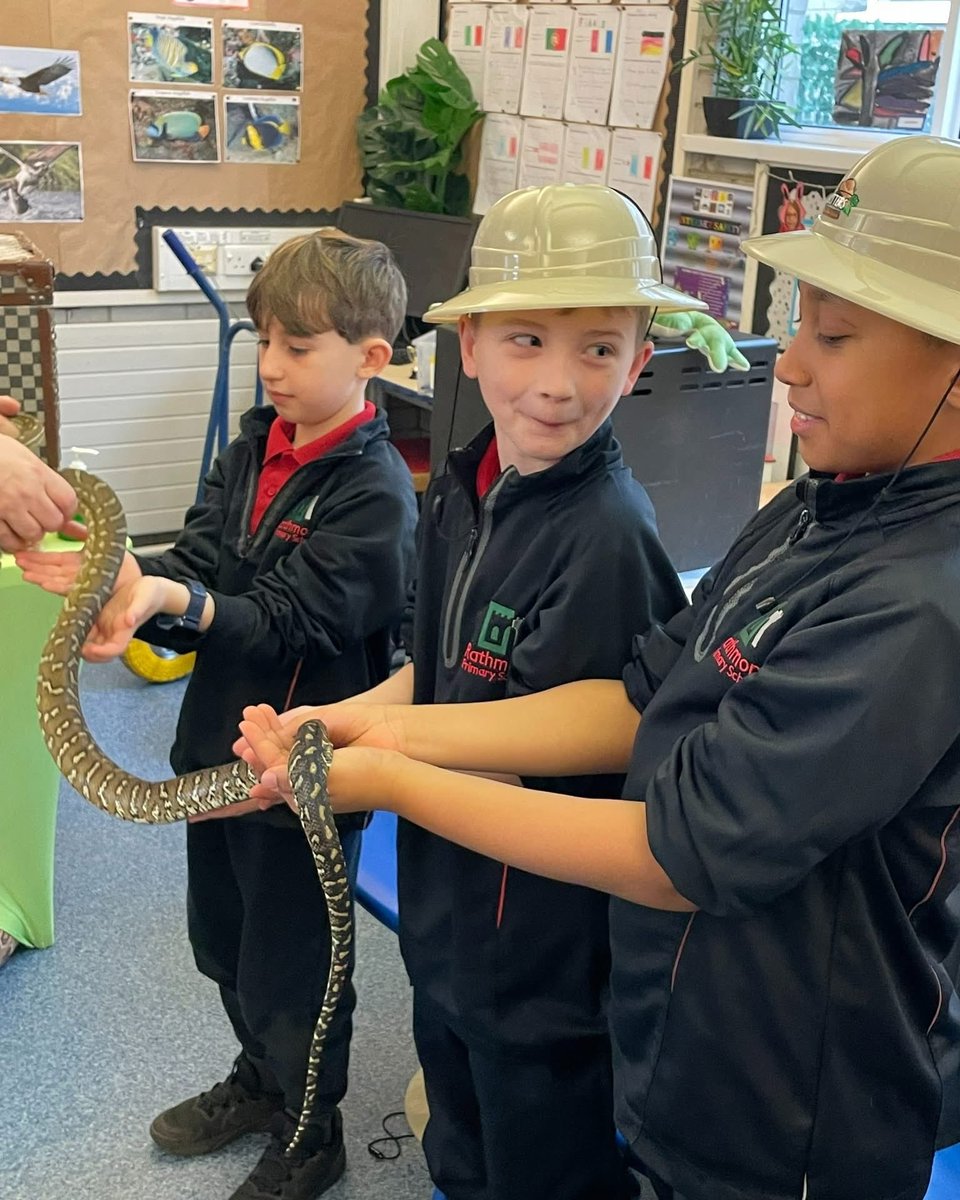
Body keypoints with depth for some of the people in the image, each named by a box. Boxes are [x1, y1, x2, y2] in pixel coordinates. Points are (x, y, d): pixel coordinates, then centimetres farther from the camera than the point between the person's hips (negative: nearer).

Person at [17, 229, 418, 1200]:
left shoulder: (375, 492, -20)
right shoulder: (253, 445, 2)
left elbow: (282, 620, -26)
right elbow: (197, 563, -4)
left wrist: (169, 599, -41)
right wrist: (120, 579, -25)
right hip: (218, 738, 8)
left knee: (290, 969, 11)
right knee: (221, 939, 25)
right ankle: (260, 1081, 52)